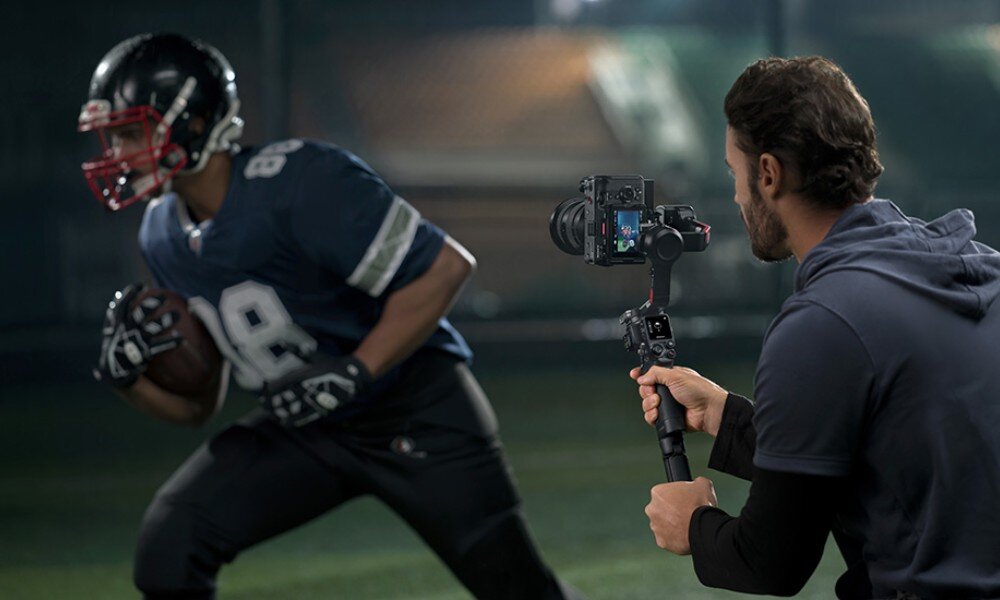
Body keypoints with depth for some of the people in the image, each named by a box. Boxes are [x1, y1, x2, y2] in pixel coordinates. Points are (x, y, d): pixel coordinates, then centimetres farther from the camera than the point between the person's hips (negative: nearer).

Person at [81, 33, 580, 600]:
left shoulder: (298, 184, -25)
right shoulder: (164, 238, 0)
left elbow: (444, 266, -25)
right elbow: (199, 404, 9)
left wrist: (349, 377, -27)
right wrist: (126, 372, -11)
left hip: (416, 413, -6)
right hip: (304, 430, 7)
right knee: (170, 547, -11)